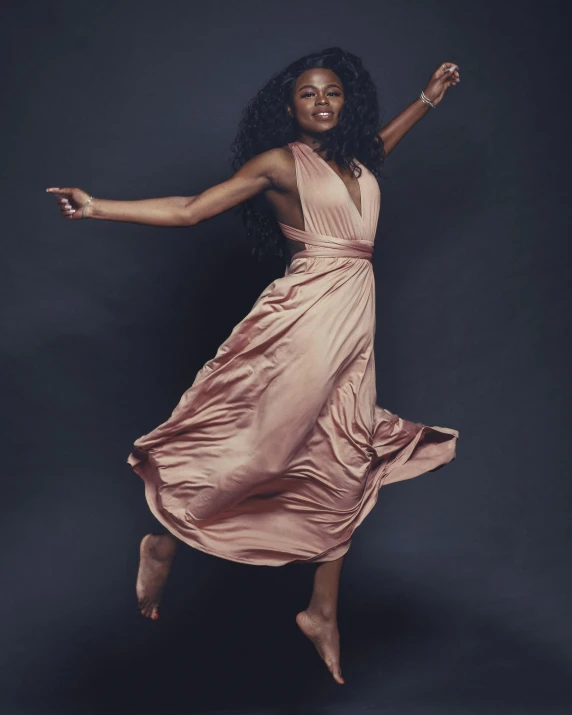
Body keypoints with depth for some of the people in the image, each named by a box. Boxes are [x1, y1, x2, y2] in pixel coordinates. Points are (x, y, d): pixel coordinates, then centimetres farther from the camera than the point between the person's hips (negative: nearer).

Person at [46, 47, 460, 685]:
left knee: (345, 465, 7)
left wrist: (427, 100, 42)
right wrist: (99, 208, -12)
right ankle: (165, 543, 17)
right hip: (305, 315, -7)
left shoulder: (354, 162, 16)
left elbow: (373, 146, 42)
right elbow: (190, 210, -5)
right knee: (254, 441, -8)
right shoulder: (279, 161, -2)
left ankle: (323, 613, 19)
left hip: (354, 322, 7)